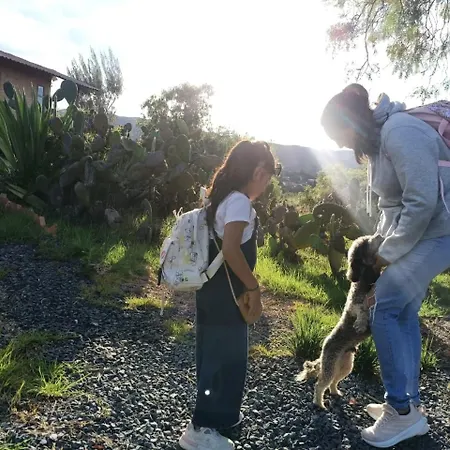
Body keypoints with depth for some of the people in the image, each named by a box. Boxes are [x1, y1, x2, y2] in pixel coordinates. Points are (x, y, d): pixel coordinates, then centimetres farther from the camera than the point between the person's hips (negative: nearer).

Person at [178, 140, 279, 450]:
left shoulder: (225, 197, 9)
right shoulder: (240, 201, -18)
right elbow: (231, 250, -28)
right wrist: (254, 288, -19)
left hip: (216, 292, 10)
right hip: (225, 296, -9)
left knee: (216, 355, 20)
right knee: (225, 359, 4)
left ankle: (219, 416, 37)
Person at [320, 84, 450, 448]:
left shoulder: (399, 132, -22)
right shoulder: (378, 140, 10)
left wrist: (389, 253, -15)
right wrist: (380, 249, 12)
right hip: (416, 230, 10)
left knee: (385, 309, -9)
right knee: (403, 311, 11)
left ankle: (402, 411, 3)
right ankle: (409, 405, 22)